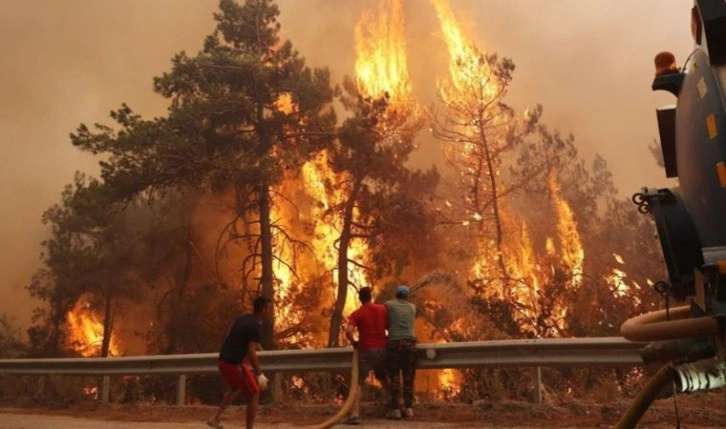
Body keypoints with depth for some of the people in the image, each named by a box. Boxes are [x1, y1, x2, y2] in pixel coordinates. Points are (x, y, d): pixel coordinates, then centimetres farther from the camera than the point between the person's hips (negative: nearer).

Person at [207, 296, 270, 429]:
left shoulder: (242, 319, 11)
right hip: (234, 363, -8)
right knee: (254, 394, 6)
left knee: (235, 388, 32)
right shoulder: (255, 325, -14)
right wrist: (259, 374, -18)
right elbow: (251, 352, -21)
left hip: (223, 361, 8)